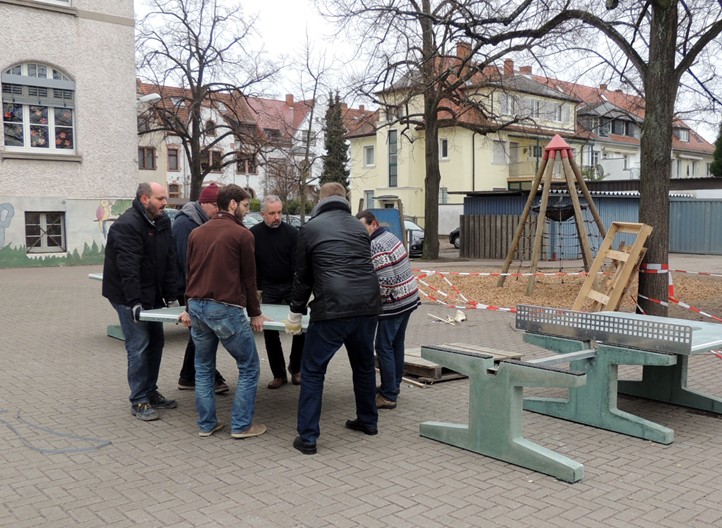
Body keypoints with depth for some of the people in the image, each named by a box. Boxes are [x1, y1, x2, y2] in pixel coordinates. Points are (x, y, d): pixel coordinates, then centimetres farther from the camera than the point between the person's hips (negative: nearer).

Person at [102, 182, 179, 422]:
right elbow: (128, 268, -26)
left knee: (156, 341, 13)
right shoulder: (126, 225, -20)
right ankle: (139, 401, 4)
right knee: (139, 346, -6)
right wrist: (135, 302, -30)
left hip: (153, 295, 9)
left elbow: (170, 262, 6)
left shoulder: (162, 222, 6)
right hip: (128, 297, -8)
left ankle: (151, 392, 27)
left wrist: (171, 295, 3)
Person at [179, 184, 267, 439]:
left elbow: (189, 273, 17)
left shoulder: (197, 232, 12)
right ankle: (241, 425, 11)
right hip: (226, 308, -6)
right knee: (249, 368, 8)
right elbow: (248, 277, -1)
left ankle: (206, 424, 23)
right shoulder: (242, 234, -4)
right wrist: (255, 313, 8)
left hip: (197, 307, 6)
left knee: (203, 368, 18)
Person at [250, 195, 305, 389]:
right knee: (269, 332, 1)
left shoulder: (291, 232, -8)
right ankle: (279, 374, 12)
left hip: (291, 286, -1)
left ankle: (295, 368, 18)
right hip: (268, 289, 1)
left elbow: (298, 264, -10)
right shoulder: (254, 234, -4)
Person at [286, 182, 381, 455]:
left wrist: (295, 315, 20)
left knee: (312, 371, 7)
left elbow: (303, 277, 9)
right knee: (364, 365, 24)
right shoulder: (359, 226, 17)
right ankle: (368, 421, 38)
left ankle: (307, 438, 7)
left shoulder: (310, 228, 5)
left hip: (332, 309, -5)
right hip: (367, 307, 5)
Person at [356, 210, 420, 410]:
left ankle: (388, 396, 1)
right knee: (397, 344, 19)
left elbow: (385, 282, -25)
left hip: (394, 303, -10)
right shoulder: (389, 236, 10)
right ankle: (394, 385, 31)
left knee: (384, 348, -3)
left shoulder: (376, 247, -20)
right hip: (409, 298, 10)